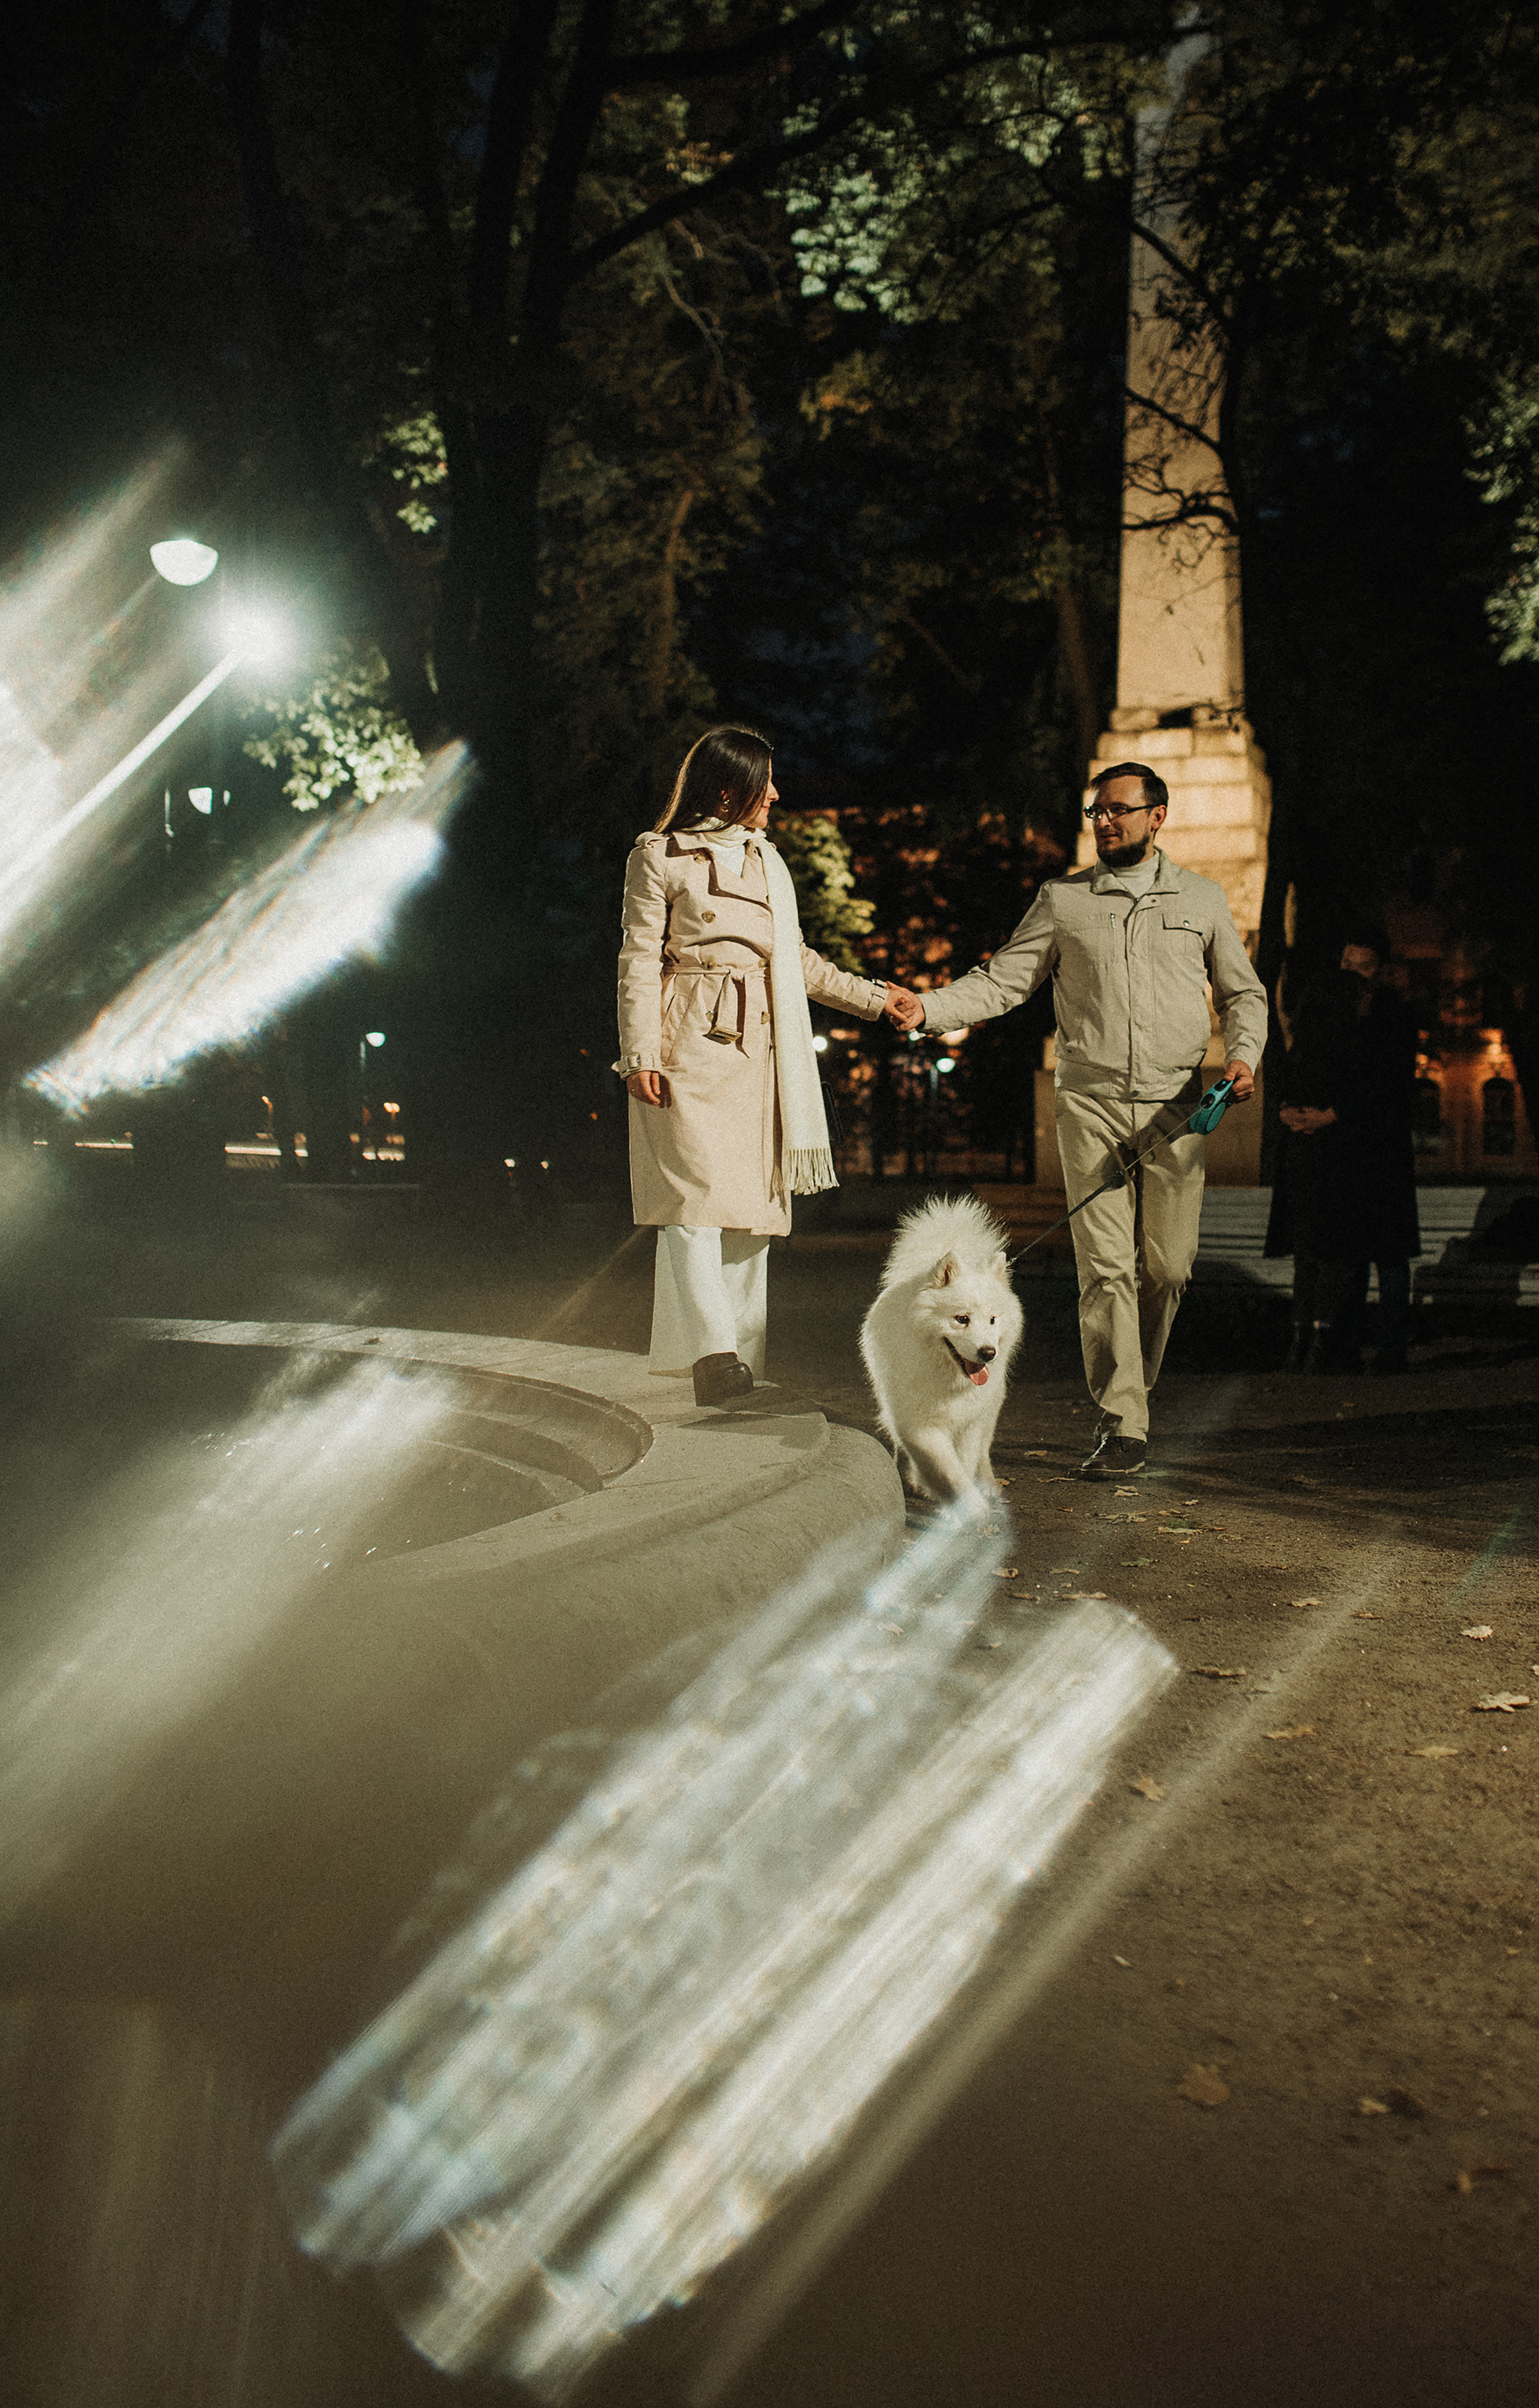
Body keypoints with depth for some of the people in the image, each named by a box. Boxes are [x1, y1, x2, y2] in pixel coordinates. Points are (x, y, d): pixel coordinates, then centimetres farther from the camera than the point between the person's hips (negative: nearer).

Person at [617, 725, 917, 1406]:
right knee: (697, 1191, -15)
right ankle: (712, 1352, -20)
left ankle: (740, 1358, 6)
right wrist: (640, 1056, -11)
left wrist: (872, 997, 23)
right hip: (690, 1043, -6)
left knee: (752, 1199, 2)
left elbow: (795, 958, 26)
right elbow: (639, 960, -3)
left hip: (758, 1046, 6)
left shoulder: (767, 859, 20)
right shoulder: (659, 857, 1)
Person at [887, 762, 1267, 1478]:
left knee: (1166, 1266, 1)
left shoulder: (1201, 899, 13)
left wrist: (1243, 1053, -2)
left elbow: (1243, 994, 18)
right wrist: (928, 1007, -10)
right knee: (1105, 1266, -7)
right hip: (1091, 1104, -1)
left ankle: (1129, 1387, 26)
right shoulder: (1062, 900, 10)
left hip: (1176, 1107, 1)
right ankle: (1122, 1427, -3)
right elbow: (1003, 981, 6)